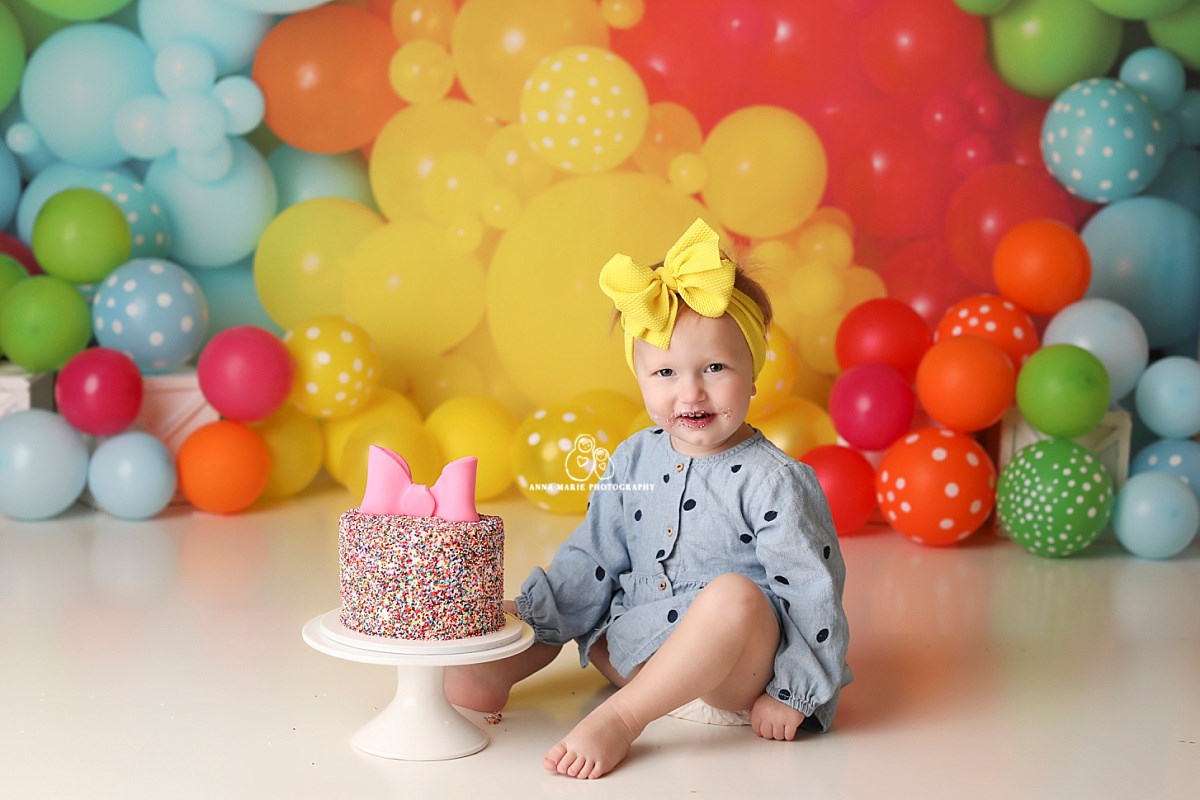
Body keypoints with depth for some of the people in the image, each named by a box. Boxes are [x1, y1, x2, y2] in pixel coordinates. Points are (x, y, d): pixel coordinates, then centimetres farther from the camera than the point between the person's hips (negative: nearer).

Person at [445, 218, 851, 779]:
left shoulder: (775, 480, -14)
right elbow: (594, 558, 10)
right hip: (635, 656, 7)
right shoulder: (634, 461, 5)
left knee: (736, 595, -36)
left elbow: (809, 591, -13)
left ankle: (620, 718, -31)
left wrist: (791, 693, -15)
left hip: (734, 676, -6)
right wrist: (528, 618, 1)